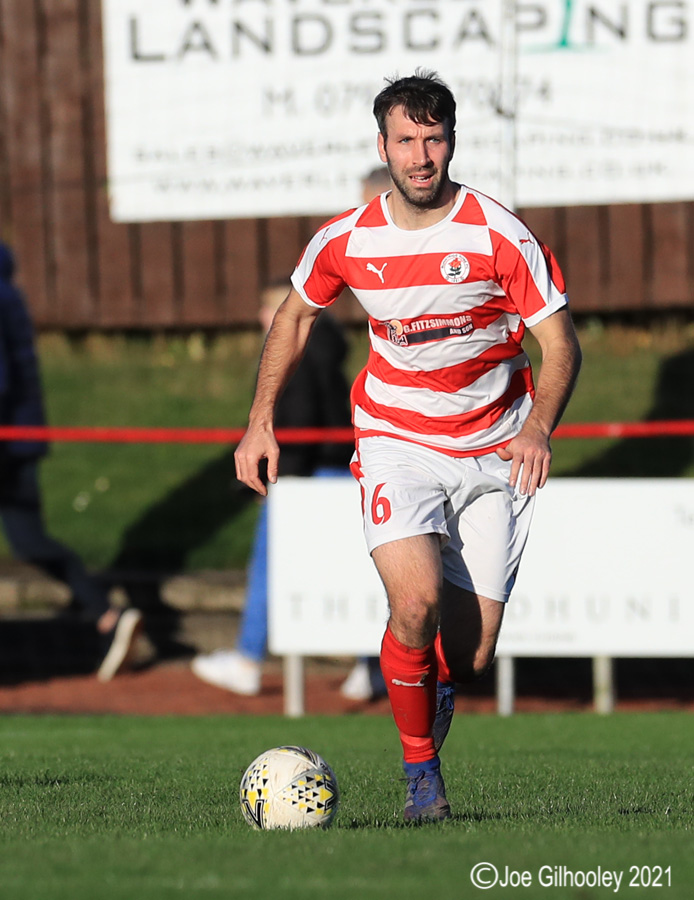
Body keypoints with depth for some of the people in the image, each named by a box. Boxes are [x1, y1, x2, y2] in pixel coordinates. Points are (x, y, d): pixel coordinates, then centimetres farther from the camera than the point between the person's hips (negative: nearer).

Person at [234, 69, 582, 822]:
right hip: (396, 442, 0)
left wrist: (538, 427, -26)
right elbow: (295, 316, 15)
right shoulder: (344, 241, -4)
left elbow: (560, 343, -8)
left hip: (492, 454, 0)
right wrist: (260, 419, 8)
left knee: (471, 655, -4)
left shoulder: (500, 235, -11)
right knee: (416, 601, -26)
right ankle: (420, 772, -5)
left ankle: (431, 693, 35)